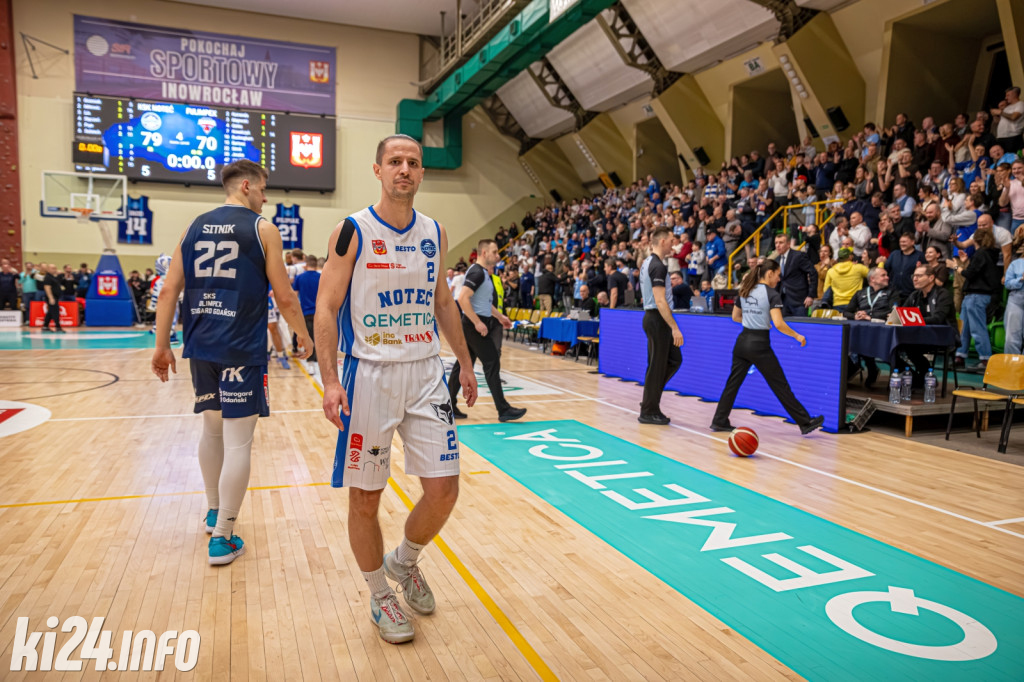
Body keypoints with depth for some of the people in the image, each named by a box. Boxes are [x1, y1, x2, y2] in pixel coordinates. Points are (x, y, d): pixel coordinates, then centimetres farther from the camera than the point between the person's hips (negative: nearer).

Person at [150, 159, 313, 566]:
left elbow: (168, 292, 7)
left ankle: (214, 513, 37)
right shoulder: (262, 229, -4)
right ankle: (222, 539, 6)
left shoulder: (195, 227, 11)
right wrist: (303, 335, 9)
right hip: (242, 350, -6)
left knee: (212, 428, 22)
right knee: (237, 442, 0)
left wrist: (162, 346, 12)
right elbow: (284, 296, -6)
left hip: (201, 348, 6)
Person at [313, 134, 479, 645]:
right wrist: (330, 381, -18)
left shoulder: (435, 234, 8)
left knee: (443, 489, 2)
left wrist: (465, 362, 16)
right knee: (365, 499, 6)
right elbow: (326, 308, -8)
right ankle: (380, 596, 29)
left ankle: (405, 563, 32)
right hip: (370, 374, -4)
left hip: (425, 373, 4)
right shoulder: (352, 232, -6)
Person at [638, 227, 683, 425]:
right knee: (657, 367, -2)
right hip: (658, 319, -10)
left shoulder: (647, 263, 14)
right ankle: (648, 412, 7)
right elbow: (660, 301, -23)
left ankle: (650, 399, 18)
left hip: (652, 317, 10)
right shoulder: (658, 266, -17)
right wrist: (675, 328, -22)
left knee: (674, 359, 15)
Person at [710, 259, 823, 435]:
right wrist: (797, 336, -6)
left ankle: (719, 421, 12)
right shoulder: (772, 294, -10)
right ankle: (805, 422, 13)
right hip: (759, 344, -6)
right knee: (780, 385, 2)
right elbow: (778, 324, -18)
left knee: (733, 382, 10)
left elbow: (735, 317, 19)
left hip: (742, 341, 6)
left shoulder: (745, 291, 9)